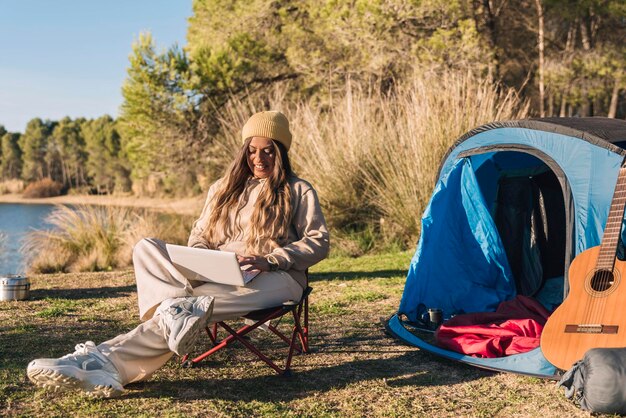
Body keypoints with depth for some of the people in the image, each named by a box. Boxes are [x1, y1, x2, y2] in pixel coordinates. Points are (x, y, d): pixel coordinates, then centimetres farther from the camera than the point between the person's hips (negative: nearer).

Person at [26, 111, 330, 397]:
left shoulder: (299, 192, 10)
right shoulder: (223, 188, 23)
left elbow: (318, 242, 1)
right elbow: (200, 234, 23)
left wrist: (268, 260, -14)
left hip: (274, 278, -5)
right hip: (217, 276, 5)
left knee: (180, 314, -32)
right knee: (147, 248, -21)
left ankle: (108, 359, -44)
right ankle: (181, 307, -46)